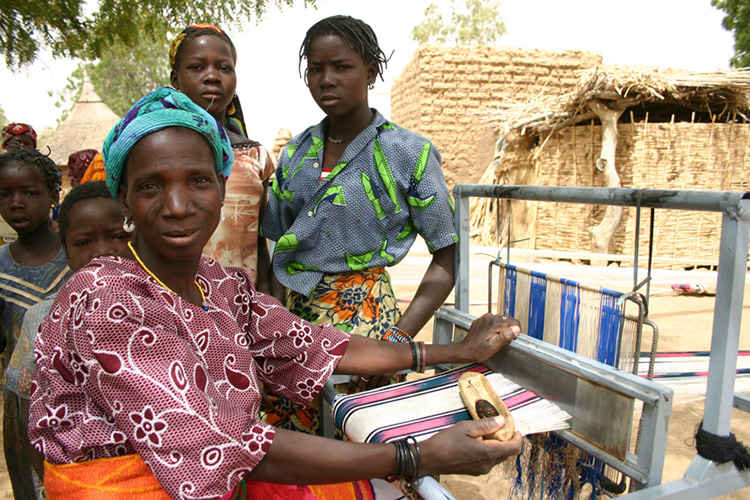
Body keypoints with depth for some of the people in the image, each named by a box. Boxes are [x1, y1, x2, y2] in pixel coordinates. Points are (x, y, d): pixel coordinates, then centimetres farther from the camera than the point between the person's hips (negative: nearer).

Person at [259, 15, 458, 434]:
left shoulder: (410, 154, -5)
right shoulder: (296, 153, 8)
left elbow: (448, 257, -5)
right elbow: (279, 246, 12)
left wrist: (400, 337, -14)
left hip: (360, 320, -4)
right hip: (290, 317, 4)